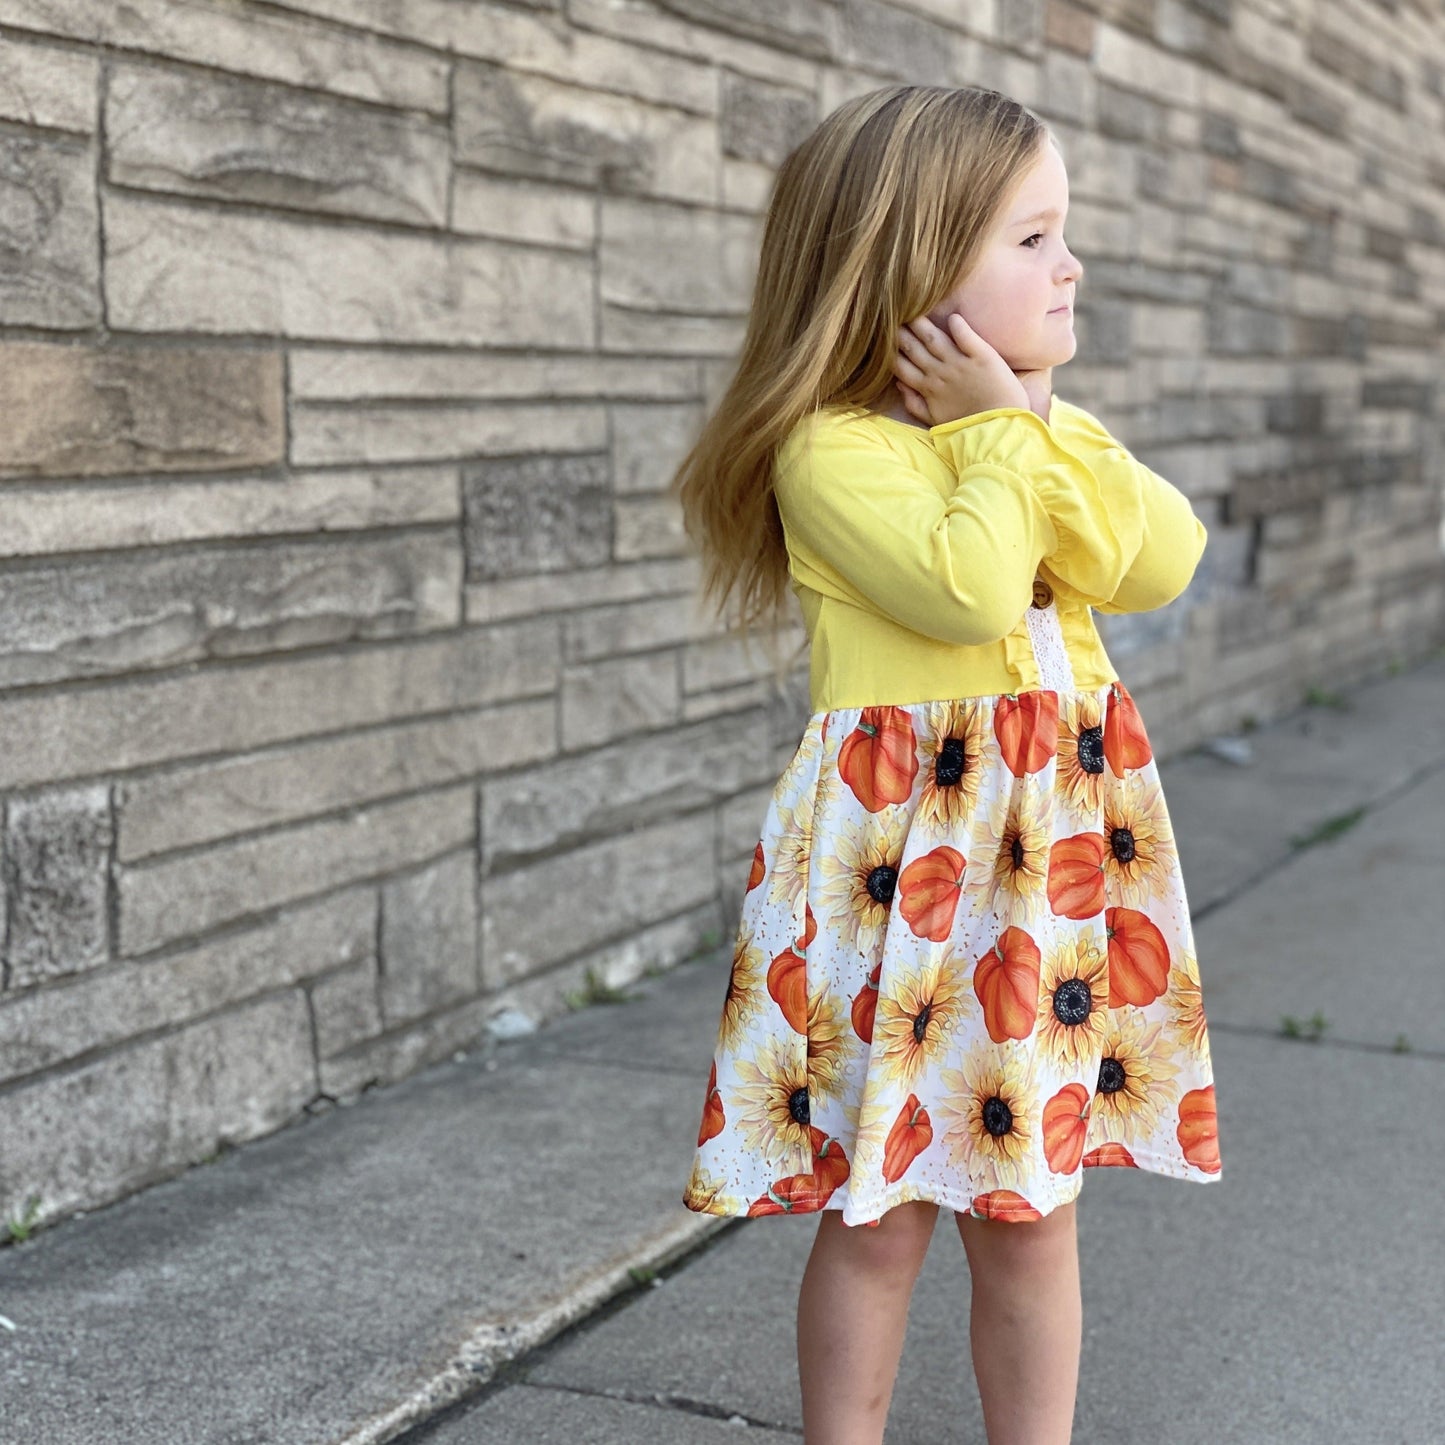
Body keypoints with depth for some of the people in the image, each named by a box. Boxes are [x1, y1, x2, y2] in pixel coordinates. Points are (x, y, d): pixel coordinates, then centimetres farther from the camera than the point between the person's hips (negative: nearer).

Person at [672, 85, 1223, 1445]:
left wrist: (1030, 420, -7)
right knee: (878, 1211, 6)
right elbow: (967, 588, -27)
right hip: (896, 856, -6)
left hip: (1053, 850, 6)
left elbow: (1165, 559, -3)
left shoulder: (1045, 432, 12)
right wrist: (998, 436, -13)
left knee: (1029, 1210, 13)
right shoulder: (835, 450, -12)